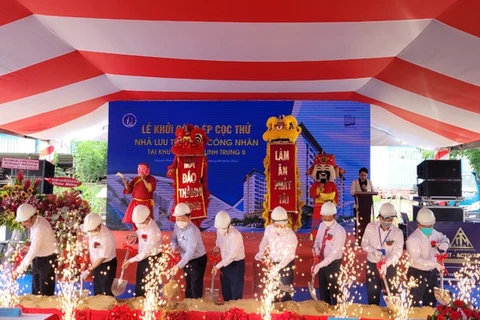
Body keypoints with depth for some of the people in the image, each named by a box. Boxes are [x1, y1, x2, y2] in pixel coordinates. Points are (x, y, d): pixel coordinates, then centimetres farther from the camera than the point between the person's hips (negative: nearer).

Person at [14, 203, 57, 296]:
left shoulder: (40, 229, -30)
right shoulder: (36, 221, -4)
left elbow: (32, 252, -31)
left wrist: (19, 270, -30)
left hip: (47, 260, -9)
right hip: (38, 259, 9)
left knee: (45, 293, 3)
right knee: (36, 291, 19)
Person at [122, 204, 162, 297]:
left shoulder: (153, 232, -31)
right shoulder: (143, 223, -9)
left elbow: (146, 252, -26)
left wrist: (130, 261, -19)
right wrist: (134, 236, -8)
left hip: (152, 259, -8)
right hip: (143, 256, 8)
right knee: (139, 283, 20)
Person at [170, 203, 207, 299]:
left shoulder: (193, 231, -31)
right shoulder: (177, 226, -7)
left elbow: (190, 252, -37)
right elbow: (173, 238, 7)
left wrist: (179, 266, -48)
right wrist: (174, 247, -17)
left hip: (197, 260, -8)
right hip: (187, 260, 8)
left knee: (196, 288, -1)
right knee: (188, 286, 21)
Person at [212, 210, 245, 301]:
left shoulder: (236, 235, -26)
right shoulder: (219, 231, -4)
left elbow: (232, 255, -27)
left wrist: (217, 266, -25)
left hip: (236, 265, -7)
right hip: (224, 264, 7)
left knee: (236, 295, 3)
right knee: (226, 293, 17)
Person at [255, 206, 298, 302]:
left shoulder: (290, 235, -26)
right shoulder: (269, 229, -13)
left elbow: (290, 254, -32)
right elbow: (265, 242, 8)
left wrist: (279, 266, -42)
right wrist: (261, 253, -7)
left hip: (286, 264, -4)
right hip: (273, 263, 4)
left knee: (286, 289, 2)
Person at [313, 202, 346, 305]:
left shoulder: (339, 231, -23)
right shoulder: (322, 225, -2)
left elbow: (334, 253, -25)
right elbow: (317, 240, 11)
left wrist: (319, 265, -28)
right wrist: (316, 250, -12)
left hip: (333, 263, -6)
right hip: (322, 262, 6)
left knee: (333, 289, 10)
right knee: (322, 288, 19)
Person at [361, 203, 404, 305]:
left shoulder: (398, 232, -12)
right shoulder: (370, 227, -9)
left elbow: (397, 252, -16)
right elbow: (364, 244, -4)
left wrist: (386, 264, -30)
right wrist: (373, 251, -24)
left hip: (390, 266, -1)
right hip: (372, 264, 1)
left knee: (391, 292, 9)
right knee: (372, 292, 12)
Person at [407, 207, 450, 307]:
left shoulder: (433, 233, 1)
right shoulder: (413, 238, -23)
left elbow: (444, 238, 20)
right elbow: (416, 259, -26)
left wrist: (443, 245, -3)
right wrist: (434, 264, -32)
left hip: (432, 273, 8)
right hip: (417, 274, -7)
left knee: (431, 303, 20)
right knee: (416, 305, 0)